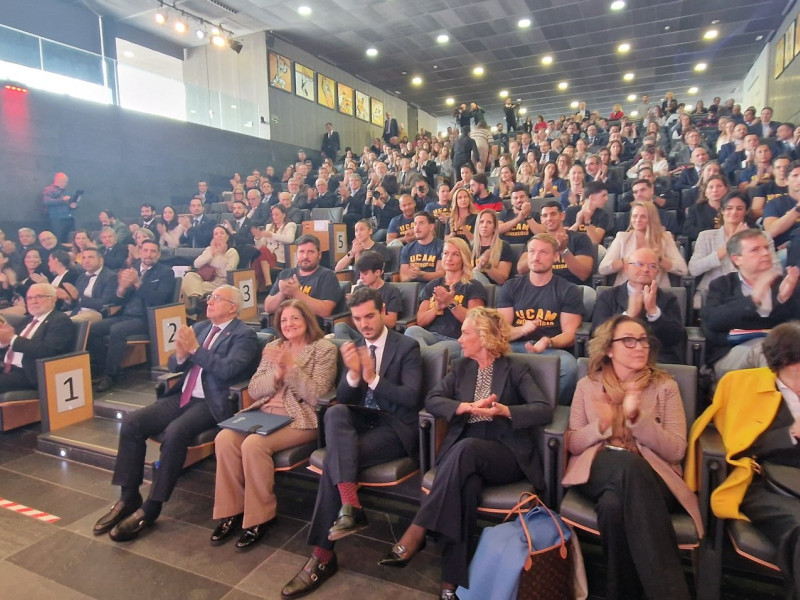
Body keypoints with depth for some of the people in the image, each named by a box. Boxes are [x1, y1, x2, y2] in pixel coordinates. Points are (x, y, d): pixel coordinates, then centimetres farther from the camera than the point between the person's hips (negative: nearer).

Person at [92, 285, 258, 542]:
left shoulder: (244, 335, -6)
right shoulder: (199, 327, 16)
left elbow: (228, 370, -21)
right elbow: (174, 365, 14)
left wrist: (194, 349, -18)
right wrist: (180, 354, -8)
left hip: (212, 403, -7)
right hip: (182, 397, 7)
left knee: (174, 432, -31)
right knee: (131, 422, -10)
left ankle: (151, 508, -14)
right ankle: (128, 497, 0)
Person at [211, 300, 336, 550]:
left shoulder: (324, 349, -2)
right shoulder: (273, 347, 15)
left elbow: (316, 396, -11)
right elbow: (253, 389, 9)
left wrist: (290, 366, -17)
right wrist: (277, 374, -9)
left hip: (300, 418, -5)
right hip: (265, 413, 6)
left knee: (253, 444, -29)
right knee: (224, 439, -21)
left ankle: (259, 517, -10)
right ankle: (231, 510, -5)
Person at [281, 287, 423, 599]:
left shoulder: (407, 347, -3)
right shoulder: (354, 348, 12)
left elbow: (411, 398, -14)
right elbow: (342, 398, 4)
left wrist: (373, 378, -23)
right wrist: (353, 374, -16)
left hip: (395, 427, -5)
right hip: (359, 422, 5)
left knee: (333, 462, -26)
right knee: (334, 412, -31)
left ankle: (322, 556, -15)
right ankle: (350, 506, -34)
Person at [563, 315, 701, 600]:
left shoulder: (665, 386, 10)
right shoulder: (587, 385, 12)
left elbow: (676, 450, 0)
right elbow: (572, 444, 8)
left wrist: (639, 418, -16)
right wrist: (601, 425, -12)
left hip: (649, 475, 0)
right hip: (598, 471, 1)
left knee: (615, 505, -39)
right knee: (629, 464, -38)